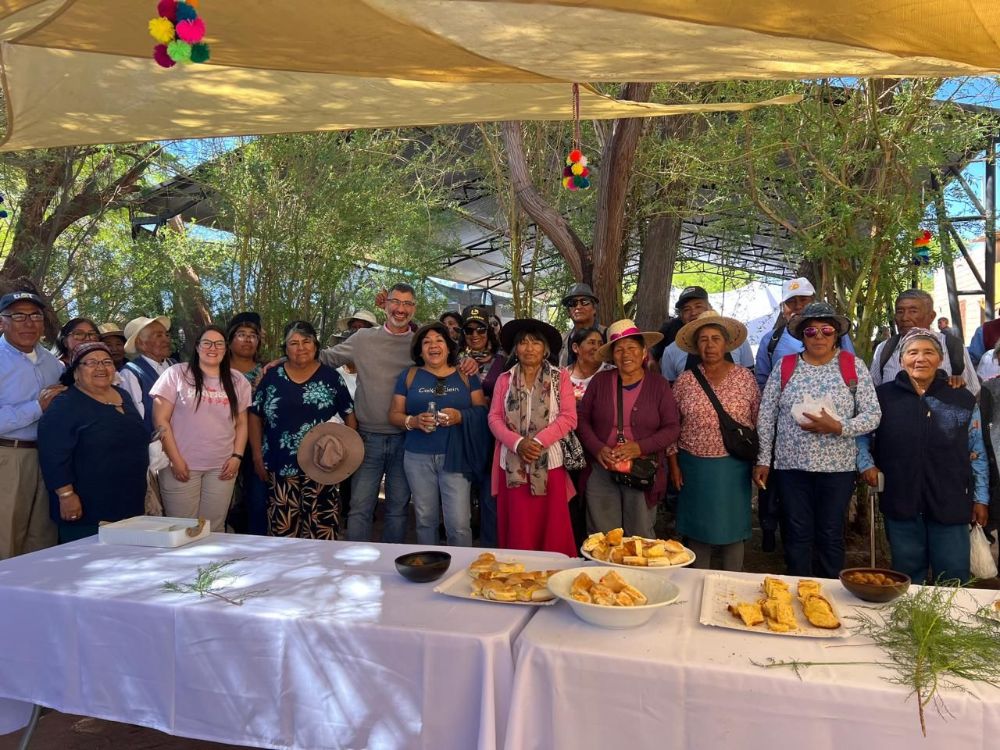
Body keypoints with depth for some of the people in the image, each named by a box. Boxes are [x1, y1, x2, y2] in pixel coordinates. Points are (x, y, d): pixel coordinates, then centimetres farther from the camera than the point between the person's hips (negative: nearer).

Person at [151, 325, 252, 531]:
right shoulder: (176, 374, -1)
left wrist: (237, 456, 1)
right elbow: (160, 420, -3)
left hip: (222, 468, 3)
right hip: (182, 466, -2)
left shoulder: (237, 381, 10)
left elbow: (241, 424, 14)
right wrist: (175, 460, -8)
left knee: (214, 529, 6)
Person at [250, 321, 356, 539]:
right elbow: (255, 416, 9)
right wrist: (257, 456, 4)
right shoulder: (272, 377, 6)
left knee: (321, 526, -1)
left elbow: (349, 415, 5)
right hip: (281, 465, 1)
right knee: (282, 527, 5)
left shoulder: (331, 377, 3)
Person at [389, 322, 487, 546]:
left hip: (455, 456, -1)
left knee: (459, 523, -7)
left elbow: (482, 410, 5)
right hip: (418, 457, 2)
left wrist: (460, 416, -14)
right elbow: (394, 414, 8)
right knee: (425, 520, 10)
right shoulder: (409, 376, 9)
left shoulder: (466, 375, 8)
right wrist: (414, 421, -13)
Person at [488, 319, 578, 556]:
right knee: (518, 530, 4)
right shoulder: (504, 379, 12)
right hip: (513, 464, 2)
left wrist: (538, 442, -14)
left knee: (552, 529, 0)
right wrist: (517, 443, -13)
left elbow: (568, 417, -3)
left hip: (549, 463, -1)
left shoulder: (560, 378, 6)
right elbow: (495, 418, 4)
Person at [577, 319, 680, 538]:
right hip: (601, 470, 1)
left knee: (641, 537, 7)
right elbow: (582, 418, 6)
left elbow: (672, 427, -1)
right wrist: (597, 449, -11)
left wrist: (640, 447, -15)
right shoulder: (600, 381, 4)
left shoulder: (659, 384, 1)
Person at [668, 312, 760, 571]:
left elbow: (758, 422, 3)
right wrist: (674, 463, 2)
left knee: (732, 529, 7)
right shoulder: (685, 380, 1)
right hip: (694, 466, 1)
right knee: (697, 529, 9)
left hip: (733, 466, 0)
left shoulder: (744, 377, 0)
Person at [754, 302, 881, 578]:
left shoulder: (853, 366, 0)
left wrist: (837, 427, -18)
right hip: (791, 465, 1)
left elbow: (873, 415, -2)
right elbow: (766, 416, 3)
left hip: (837, 467, 0)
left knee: (831, 536, 10)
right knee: (797, 535, 8)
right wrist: (763, 460, 0)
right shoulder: (785, 366, 2)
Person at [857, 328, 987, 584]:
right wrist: (866, 464, -2)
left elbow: (977, 453, 8)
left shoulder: (963, 400, 4)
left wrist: (981, 498, 6)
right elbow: (860, 433, 13)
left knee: (953, 579, 9)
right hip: (900, 503, 0)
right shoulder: (883, 396, 2)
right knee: (908, 576, 13)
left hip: (951, 505, 0)